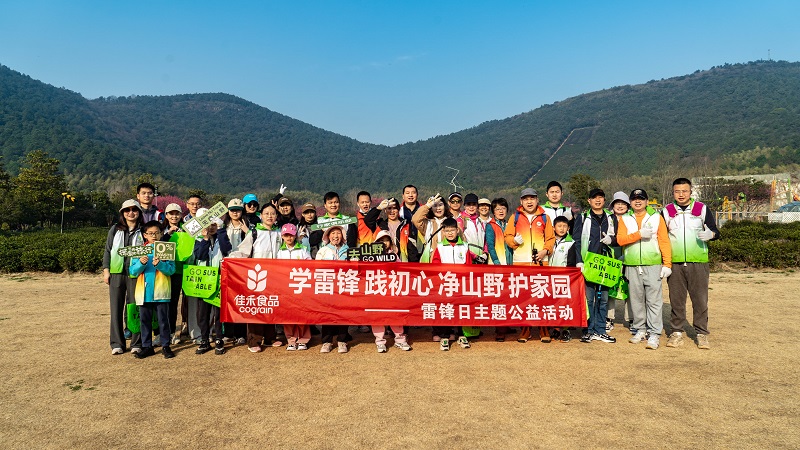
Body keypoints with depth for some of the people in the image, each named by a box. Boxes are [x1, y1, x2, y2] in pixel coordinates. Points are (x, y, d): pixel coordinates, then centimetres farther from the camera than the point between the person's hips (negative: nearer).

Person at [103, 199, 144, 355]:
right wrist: (106, 270, 4)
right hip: (116, 273, 2)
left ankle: (136, 343, 8)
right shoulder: (115, 229, 10)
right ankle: (117, 343, 13)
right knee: (116, 309, 4)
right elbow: (107, 250, 11)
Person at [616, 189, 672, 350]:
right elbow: (620, 239, -4)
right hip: (632, 266, 2)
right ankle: (640, 330, 19)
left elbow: (664, 241, 2)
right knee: (636, 299, 8)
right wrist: (639, 234, -16)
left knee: (654, 300, -5)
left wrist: (667, 264, -6)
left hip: (653, 265, -2)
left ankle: (654, 334, -2)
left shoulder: (656, 217, 6)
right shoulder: (625, 219, 10)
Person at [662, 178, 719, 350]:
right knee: (676, 299, 5)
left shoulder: (702, 209, 6)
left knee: (700, 299, 1)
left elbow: (715, 231, 8)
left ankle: (702, 333, 11)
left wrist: (710, 234, -16)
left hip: (698, 262, -1)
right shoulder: (666, 211, 8)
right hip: (674, 263, 1)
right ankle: (676, 332, 14)